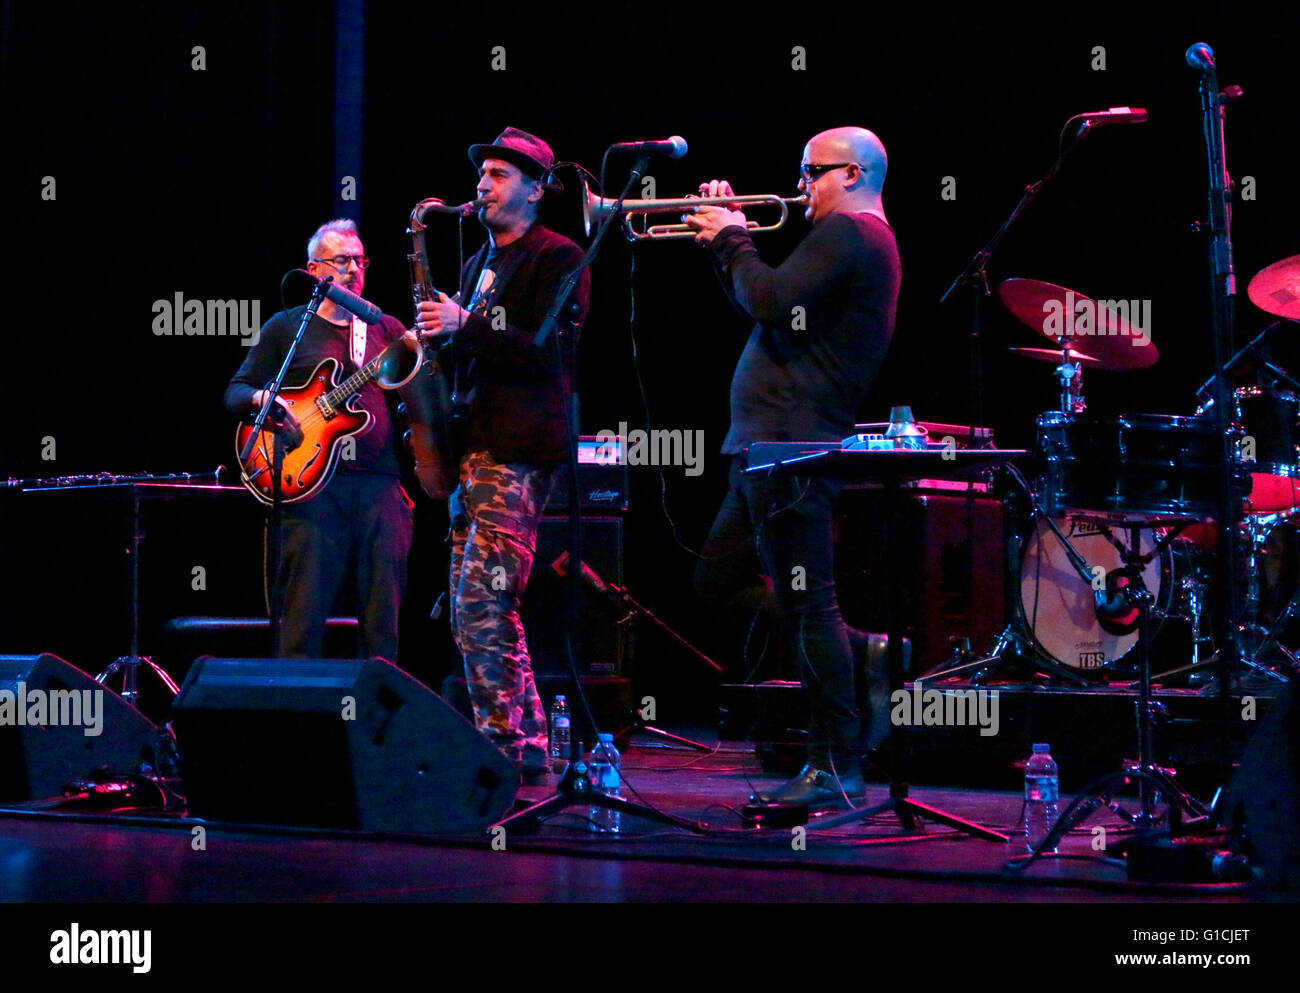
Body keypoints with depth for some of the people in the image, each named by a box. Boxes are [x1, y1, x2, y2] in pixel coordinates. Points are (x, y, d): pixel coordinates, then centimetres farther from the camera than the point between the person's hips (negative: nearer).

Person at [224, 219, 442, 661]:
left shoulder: (387, 330, 17)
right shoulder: (287, 327, 11)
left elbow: (418, 401, 8)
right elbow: (236, 392, 12)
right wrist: (265, 400, -11)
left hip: (381, 486, 2)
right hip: (315, 485, -2)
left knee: (383, 620, 1)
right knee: (305, 614, -6)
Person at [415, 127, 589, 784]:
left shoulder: (558, 259, -2)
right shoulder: (479, 264, 24)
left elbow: (549, 350, -14)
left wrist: (465, 325, -21)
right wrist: (437, 333, 8)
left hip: (518, 449, -9)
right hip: (473, 445, 9)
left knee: (482, 602, -15)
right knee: (474, 609, 7)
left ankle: (505, 746, -12)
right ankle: (528, 743, 12)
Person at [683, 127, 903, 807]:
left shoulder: (846, 233, -10)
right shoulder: (865, 241, 23)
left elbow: (771, 304, -22)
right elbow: (771, 309, 26)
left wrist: (734, 241, -6)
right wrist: (725, 240, 17)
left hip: (790, 445, -11)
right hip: (772, 446, 11)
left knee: (806, 604, -9)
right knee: (717, 581, 16)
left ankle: (837, 765, -4)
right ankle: (864, 660, 14)